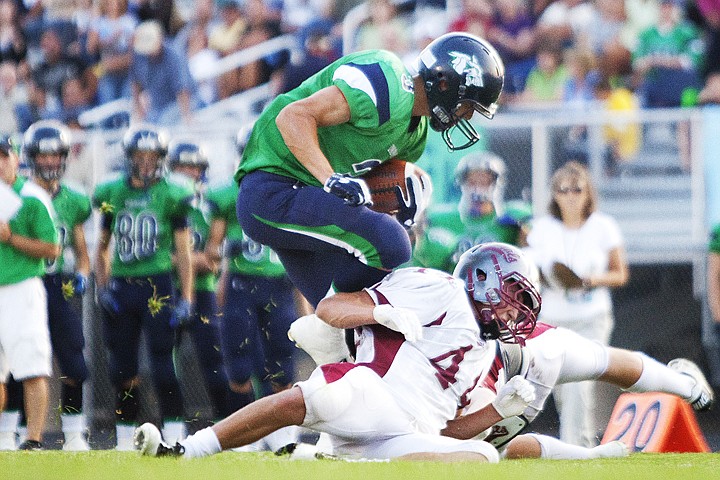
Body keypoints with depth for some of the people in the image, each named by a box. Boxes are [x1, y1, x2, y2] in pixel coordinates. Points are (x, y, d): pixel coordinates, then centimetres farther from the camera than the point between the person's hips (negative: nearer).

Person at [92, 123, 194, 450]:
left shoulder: (172, 195, 0)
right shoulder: (112, 193, 9)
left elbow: (183, 252, 2)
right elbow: (102, 248, 18)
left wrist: (186, 299, -4)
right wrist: (102, 287, 5)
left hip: (157, 285, -4)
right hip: (120, 285, 4)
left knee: (163, 365, -9)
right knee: (123, 369, 7)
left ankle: (175, 438, -7)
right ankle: (125, 440, 15)